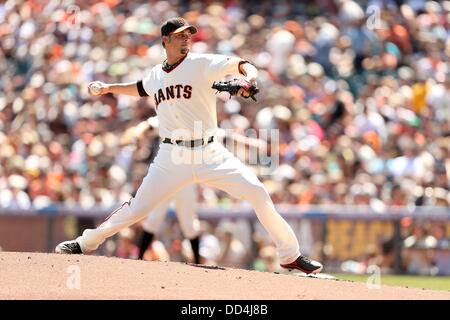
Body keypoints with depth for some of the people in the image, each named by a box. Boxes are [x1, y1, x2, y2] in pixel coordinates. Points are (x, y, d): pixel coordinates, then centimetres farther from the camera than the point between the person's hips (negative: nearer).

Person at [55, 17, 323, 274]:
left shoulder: (202, 64, -4)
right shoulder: (156, 75, 9)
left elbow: (239, 65, -16)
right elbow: (139, 88, 32)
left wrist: (249, 77, -37)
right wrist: (109, 88, 22)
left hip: (208, 154, -2)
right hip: (172, 157, 2)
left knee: (258, 192, -14)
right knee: (137, 208, 0)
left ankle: (291, 256, -2)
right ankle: (86, 243, 20)